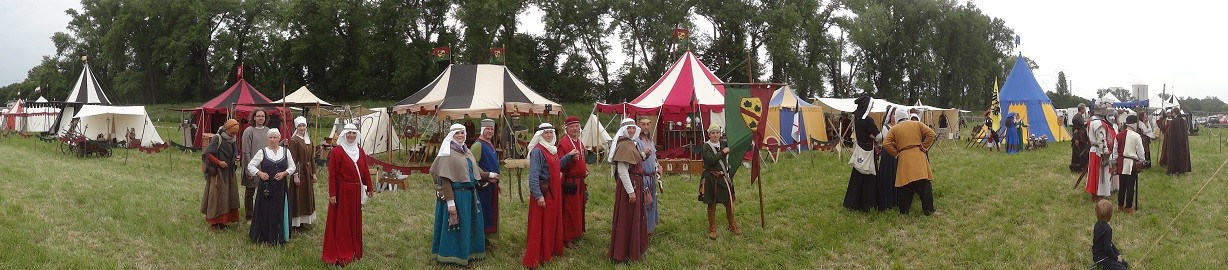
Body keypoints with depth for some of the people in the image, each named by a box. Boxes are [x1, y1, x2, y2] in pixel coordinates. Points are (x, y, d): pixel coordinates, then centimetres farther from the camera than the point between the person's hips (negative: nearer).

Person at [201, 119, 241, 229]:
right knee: (216, 196, -3)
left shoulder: (232, 140, 8)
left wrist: (232, 165, 10)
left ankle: (224, 220, 16)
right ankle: (214, 221, 5)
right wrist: (219, 162, -18)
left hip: (229, 173, 7)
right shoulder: (217, 139, -13)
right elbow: (207, 153, -17)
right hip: (218, 173, -7)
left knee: (228, 196, 8)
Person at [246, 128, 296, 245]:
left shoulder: (286, 151, 6)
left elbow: (292, 167, 10)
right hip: (266, 186, -1)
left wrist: (284, 173, -8)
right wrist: (259, 173, -12)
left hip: (281, 187, 2)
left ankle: (279, 237, 13)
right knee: (265, 212, 1)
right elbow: (250, 166, 4)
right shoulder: (262, 152, 0)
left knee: (280, 212, 3)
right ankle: (264, 237, 10)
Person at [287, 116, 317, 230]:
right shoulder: (294, 140, -10)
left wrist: (313, 173, 13)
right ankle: (297, 222, 4)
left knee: (308, 195, 12)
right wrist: (295, 175, -19)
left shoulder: (308, 140, 11)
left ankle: (306, 220, 21)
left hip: (308, 170, 7)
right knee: (298, 196, -2)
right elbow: (293, 159, -14)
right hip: (299, 170, -7)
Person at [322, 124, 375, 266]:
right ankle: (340, 255, 7)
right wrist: (332, 194, -15)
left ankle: (353, 251, 25)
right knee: (340, 222, 1)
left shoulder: (360, 151, 9)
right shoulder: (337, 151, -10)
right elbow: (332, 174, -12)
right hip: (342, 191, -6)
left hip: (356, 192, 6)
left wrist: (369, 187, 14)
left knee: (355, 221, 14)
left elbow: (365, 170, 14)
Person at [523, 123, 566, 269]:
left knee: (552, 221, 17)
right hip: (543, 191, -9)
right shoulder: (537, 151, -16)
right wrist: (538, 195, -27)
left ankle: (550, 250, 32)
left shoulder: (552, 149, 10)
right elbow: (533, 175, -22)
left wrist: (570, 157, 15)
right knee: (540, 224, -4)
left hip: (554, 191, 9)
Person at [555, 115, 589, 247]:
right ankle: (566, 238, 3)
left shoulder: (580, 142, 13)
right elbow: (560, 164, -17)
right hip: (570, 181, -8)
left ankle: (576, 233, 28)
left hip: (580, 181, 8)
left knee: (579, 208, 15)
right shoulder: (563, 143, -14)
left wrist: (586, 170, 11)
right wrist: (570, 157, -30)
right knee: (569, 210, -4)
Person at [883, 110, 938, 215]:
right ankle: (928, 209, 7)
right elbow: (931, 134, 0)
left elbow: (886, 144, -6)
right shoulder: (917, 124, 7)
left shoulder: (894, 129, 4)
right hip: (919, 156, 0)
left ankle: (904, 210, 11)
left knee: (905, 185, 6)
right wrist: (924, 147, 5)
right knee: (924, 185, 5)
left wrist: (896, 153, 4)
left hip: (904, 159, 0)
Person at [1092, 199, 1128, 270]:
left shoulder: (1098, 224, 1)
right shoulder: (1106, 229, -27)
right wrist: (1116, 257, -8)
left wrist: (1117, 254, 12)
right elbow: (1108, 248, -25)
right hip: (1102, 258, -9)